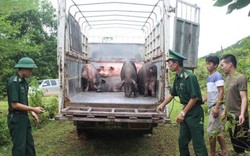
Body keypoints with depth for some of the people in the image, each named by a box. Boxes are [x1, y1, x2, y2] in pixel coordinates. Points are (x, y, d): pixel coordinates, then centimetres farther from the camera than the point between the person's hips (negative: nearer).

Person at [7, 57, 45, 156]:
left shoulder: (23, 81, 9)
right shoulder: (13, 82, -19)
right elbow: (14, 104, -22)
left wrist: (32, 113, 8)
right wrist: (33, 109, -17)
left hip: (24, 117, 9)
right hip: (16, 118, -9)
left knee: (29, 145, 16)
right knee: (19, 147, 2)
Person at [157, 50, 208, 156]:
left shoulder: (189, 77, -19)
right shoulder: (177, 78, 8)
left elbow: (194, 97, -21)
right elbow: (172, 94, 21)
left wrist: (183, 113, -18)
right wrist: (162, 104, 14)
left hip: (194, 113, -9)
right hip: (186, 112, 9)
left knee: (198, 143, -3)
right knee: (182, 141, 15)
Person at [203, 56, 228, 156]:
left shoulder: (218, 76, -12)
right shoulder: (209, 77, 14)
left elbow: (221, 93, -18)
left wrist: (216, 107, -23)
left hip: (216, 107, -9)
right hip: (211, 107, 9)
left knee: (211, 131, -3)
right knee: (218, 131, 13)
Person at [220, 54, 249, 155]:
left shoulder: (240, 78, -15)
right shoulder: (227, 79, 10)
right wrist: (225, 111, 19)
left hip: (239, 117, -8)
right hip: (230, 116, 8)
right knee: (235, 141, 15)